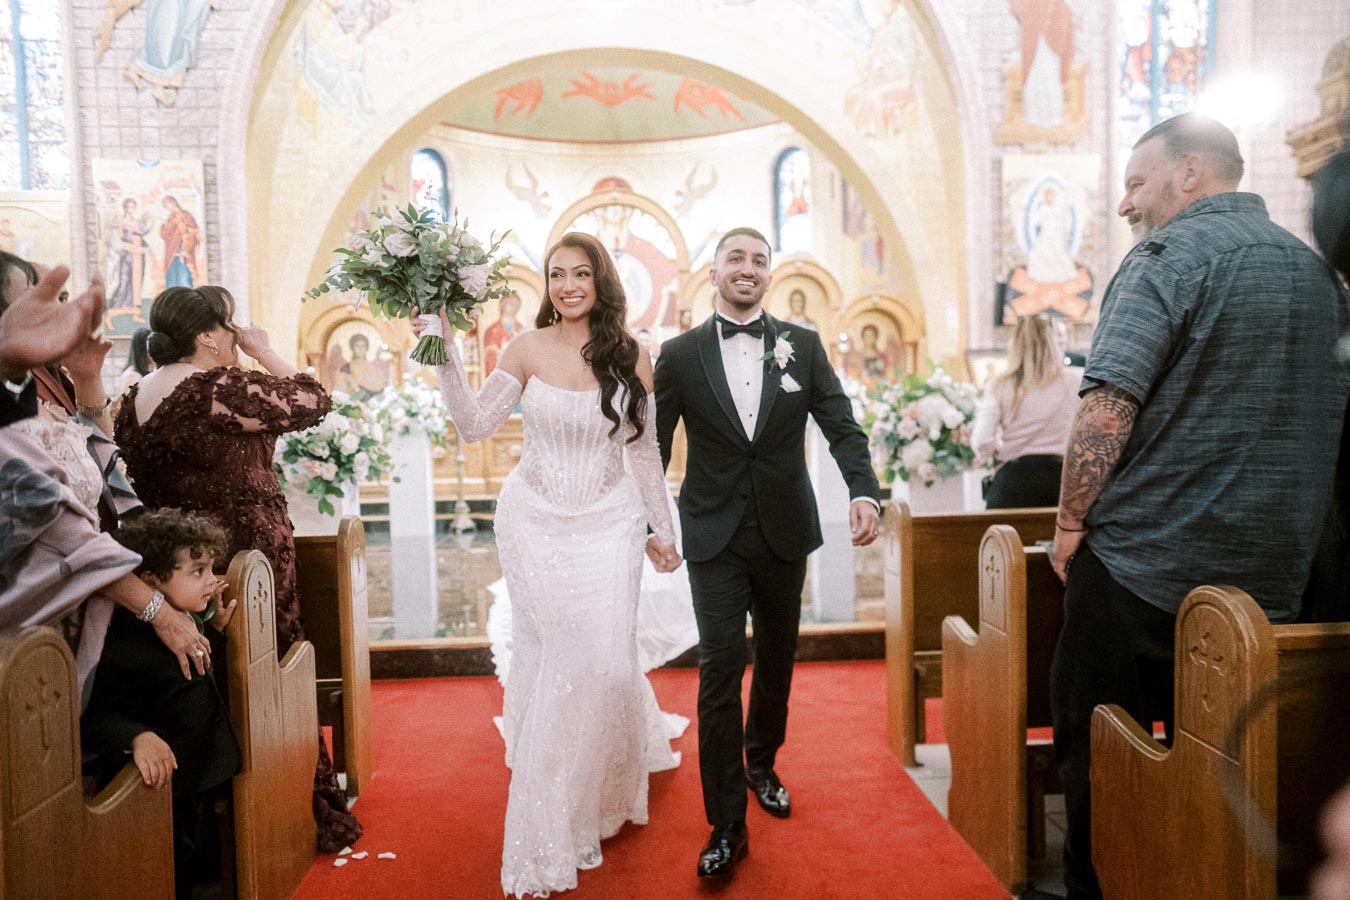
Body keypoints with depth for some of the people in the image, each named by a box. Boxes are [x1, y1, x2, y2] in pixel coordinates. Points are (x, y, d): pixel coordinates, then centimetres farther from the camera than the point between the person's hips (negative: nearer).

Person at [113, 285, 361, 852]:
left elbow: (144, 487, 15)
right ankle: (314, 814, 15)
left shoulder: (134, 398, 7)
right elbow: (313, 402, -14)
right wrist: (264, 353, -4)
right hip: (249, 551, -8)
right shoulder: (220, 388, -19)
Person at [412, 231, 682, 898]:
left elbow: (643, 451, 6)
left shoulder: (631, 357, 0)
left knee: (607, 661, -4)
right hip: (535, 522, 0)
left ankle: (599, 797, 29)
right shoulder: (527, 349, -2)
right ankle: (550, 829, 27)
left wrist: (661, 529, 9)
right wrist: (445, 355, -13)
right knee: (552, 661, 2)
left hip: (607, 524, 1)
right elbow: (474, 426, -3)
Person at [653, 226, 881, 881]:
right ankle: (726, 824, 4)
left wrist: (864, 490, -18)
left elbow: (842, 426, -2)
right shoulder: (680, 353, 0)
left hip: (784, 532, 2)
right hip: (714, 536, -2)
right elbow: (655, 445, 3)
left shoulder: (803, 345, 3)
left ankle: (761, 763, 43)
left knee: (776, 657, 16)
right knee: (720, 665, -8)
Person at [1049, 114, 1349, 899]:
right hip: (1271, 572, 7)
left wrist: (1071, 521, -9)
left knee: (1098, 747, 7)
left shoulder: (1172, 255, -10)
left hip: (1143, 564, -7)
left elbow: (1109, 407, -20)